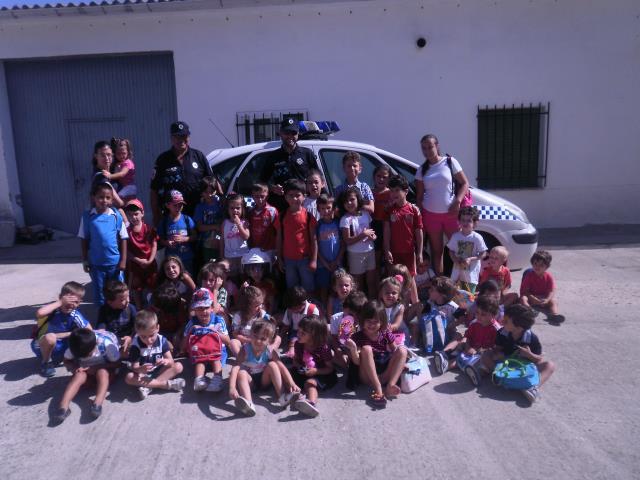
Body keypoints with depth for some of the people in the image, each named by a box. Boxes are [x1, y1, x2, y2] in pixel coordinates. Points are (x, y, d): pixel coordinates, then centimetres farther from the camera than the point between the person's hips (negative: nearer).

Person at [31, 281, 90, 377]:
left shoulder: (75, 315, -15)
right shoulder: (53, 308, -23)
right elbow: (39, 313, -47)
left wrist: (64, 335, -18)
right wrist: (59, 303, -37)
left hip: (60, 348, 4)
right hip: (41, 345, -4)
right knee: (50, 337, -35)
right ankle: (45, 362, -6)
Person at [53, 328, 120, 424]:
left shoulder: (106, 343, -30)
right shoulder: (75, 345, -20)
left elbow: (117, 363, -19)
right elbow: (67, 361, -3)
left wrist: (95, 368, -29)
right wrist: (75, 368, -24)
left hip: (104, 369, -2)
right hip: (85, 369, 3)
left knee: (102, 373, -35)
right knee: (79, 375, -30)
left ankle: (98, 404, -54)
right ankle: (63, 407, -46)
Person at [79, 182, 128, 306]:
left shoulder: (117, 216, -7)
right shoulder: (87, 216, -6)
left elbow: (123, 239, -1)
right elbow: (84, 240, 1)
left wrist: (123, 260, -2)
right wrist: (85, 260, 2)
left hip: (115, 262, 0)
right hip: (96, 263, 0)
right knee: (99, 293, 15)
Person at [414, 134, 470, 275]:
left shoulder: (450, 162, -1)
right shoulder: (422, 170, 5)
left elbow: (464, 183, 0)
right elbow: (419, 195, 6)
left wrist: (457, 201, -13)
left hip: (451, 213, -2)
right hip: (430, 215, 2)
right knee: (436, 251, 8)